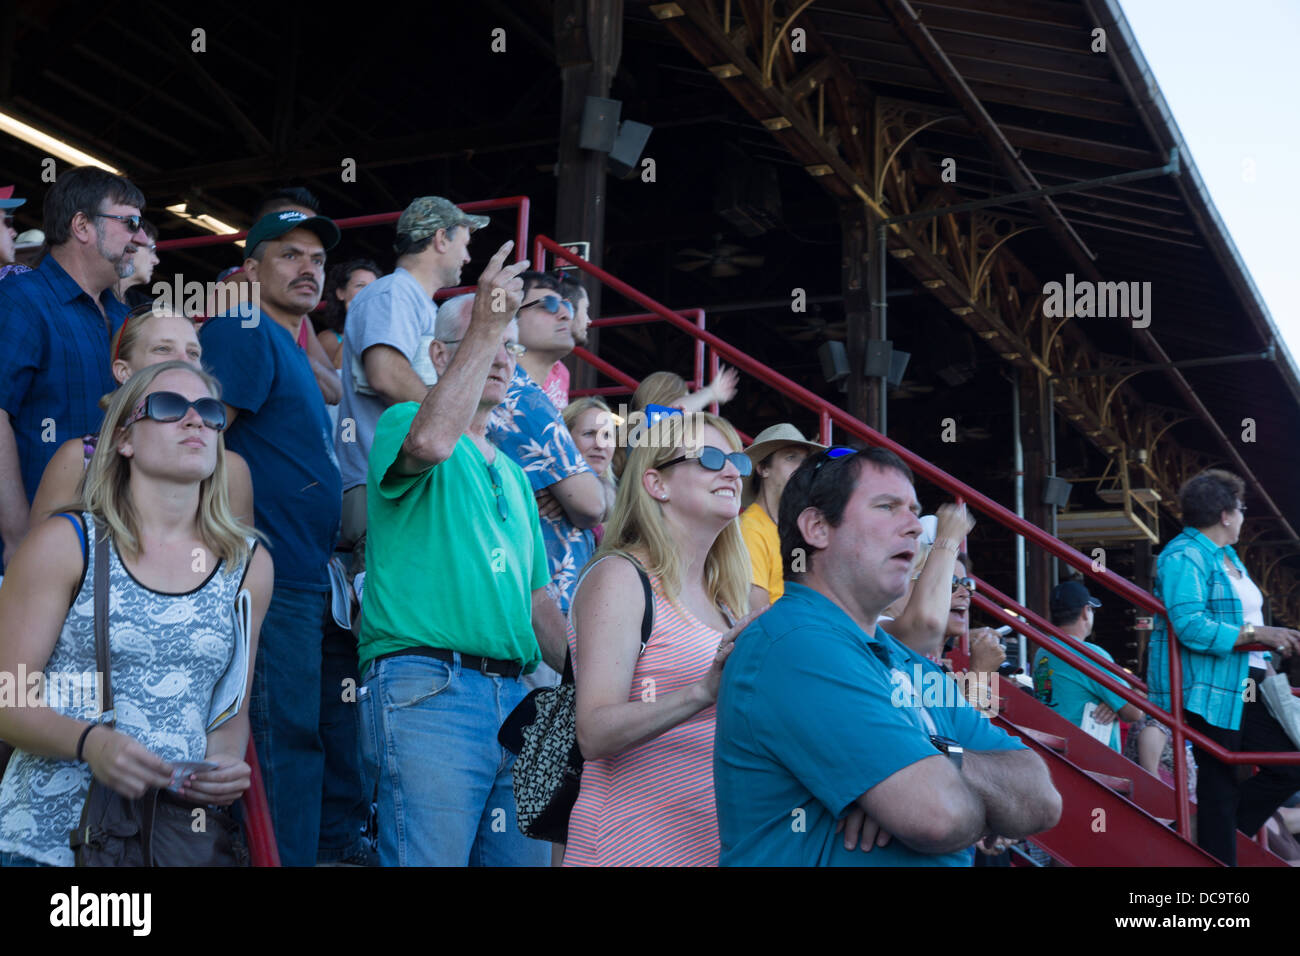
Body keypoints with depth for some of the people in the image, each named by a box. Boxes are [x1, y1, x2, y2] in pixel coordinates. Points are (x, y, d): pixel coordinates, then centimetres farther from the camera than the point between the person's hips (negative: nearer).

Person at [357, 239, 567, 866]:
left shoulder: (513, 474, 27)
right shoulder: (405, 420, 5)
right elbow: (430, 441, -22)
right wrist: (487, 326, -20)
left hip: (516, 694, 8)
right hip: (428, 689, -7)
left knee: (525, 857, 6)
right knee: (429, 860, -11)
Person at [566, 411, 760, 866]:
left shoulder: (719, 597, 14)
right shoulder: (619, 577, -9)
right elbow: (594, 734, -20)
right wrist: (702, 692, -31)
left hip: (716, 841, 8)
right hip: (636, 847, -7)